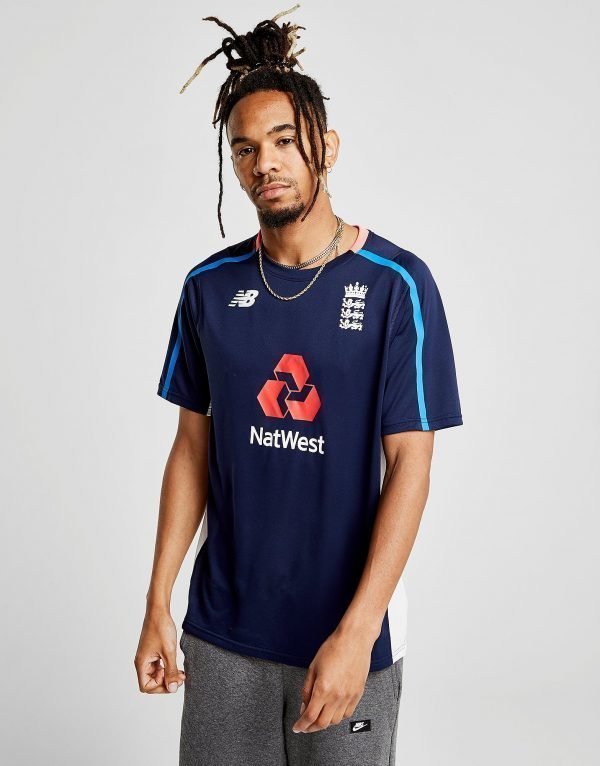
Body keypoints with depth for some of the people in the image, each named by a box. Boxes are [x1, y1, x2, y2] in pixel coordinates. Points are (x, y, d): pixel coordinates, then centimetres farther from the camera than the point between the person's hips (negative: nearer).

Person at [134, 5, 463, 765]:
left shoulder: (397, 284, -10)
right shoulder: (210, 287, 0)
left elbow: (410, 465, -12)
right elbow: (192, 448, 6)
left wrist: (356, 630, -18)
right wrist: (158, 602, 2)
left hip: (350, 627, -2)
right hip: (223, 626, 3)